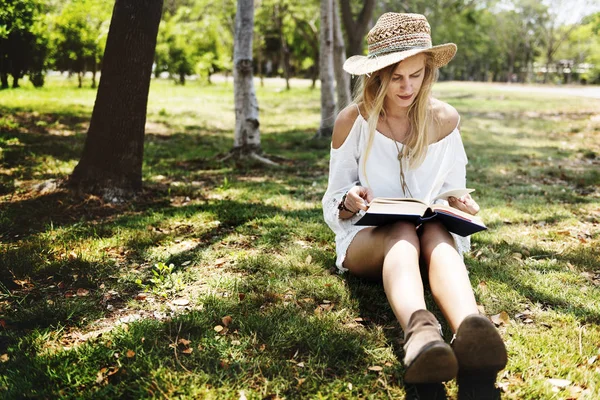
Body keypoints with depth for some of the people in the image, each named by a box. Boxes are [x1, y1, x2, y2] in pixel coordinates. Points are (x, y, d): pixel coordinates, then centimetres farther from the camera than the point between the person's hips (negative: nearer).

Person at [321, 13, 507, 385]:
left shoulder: (444, 119, 1)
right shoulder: (352, 121, -5)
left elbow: (453, 192, 12)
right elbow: (334, 205, 2)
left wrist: (461, 205, -12)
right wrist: (349, 203, -22)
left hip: (434, 234, 2)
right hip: (367, 236, -1)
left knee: (437, 233, -35)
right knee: (404, 232, -37)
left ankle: (470, 332, -65)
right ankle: (420, 331, -68)